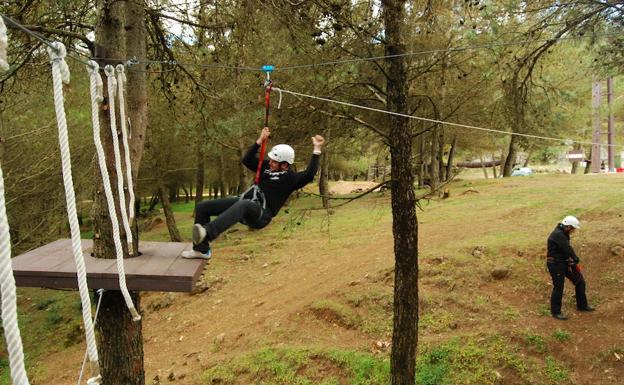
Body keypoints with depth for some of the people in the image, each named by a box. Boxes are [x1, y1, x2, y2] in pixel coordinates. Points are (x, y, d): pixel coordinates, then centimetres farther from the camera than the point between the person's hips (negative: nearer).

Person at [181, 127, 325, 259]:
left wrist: (317, 149, -20)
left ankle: (206, 233, -61)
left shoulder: (291, 178, -1)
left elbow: (309, 175, -19)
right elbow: (247, 160, 24)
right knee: (202, 207, -2)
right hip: (244, 201, 8)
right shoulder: (267, 166, 18)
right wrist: (260, 140, 17)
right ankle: (202, 249, 2)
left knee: (244, 204, -45)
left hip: (261, 213, -8)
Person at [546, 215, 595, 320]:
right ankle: (555, 312, 9)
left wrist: (572, 260, -2)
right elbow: (568, 249, -22)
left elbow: (567, 249, 11)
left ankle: (582, 306, 27)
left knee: (580, 282, 13)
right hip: (556, 264, -10)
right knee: (558, 287, -4)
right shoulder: (557, 235, -22)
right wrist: (576, 259, -10)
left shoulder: (563, 234, 11)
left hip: (564, 263, 10)